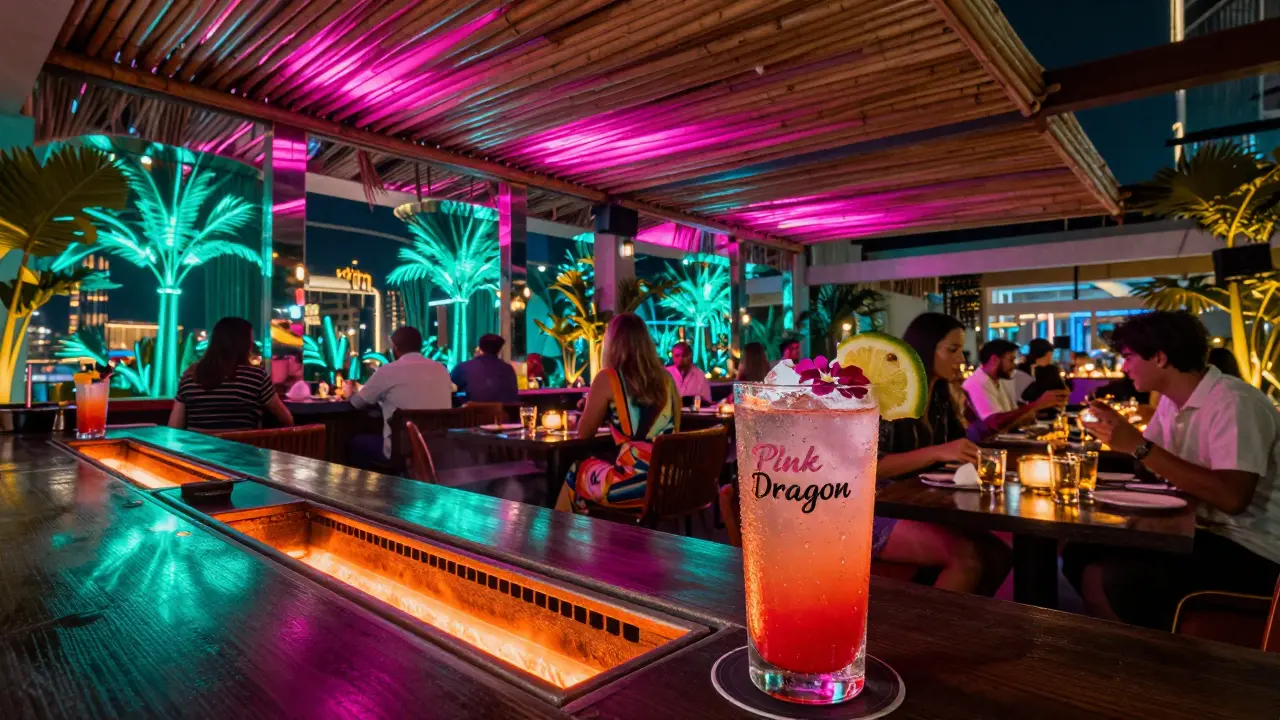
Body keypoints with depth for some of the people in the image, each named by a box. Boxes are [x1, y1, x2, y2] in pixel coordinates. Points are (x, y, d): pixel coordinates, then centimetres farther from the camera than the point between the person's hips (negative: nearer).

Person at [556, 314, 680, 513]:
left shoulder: (608, 379, -6)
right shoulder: (666, 378, 9)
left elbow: (584, 433, 5)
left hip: (634, 482, -6)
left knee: (577, 473, 23)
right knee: (591, 468, 29)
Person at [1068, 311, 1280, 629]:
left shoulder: (1233, 402, -19)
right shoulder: (1172, 401, 8)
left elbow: (1233, 497, -31)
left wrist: (1138, 446, -30)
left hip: (1248, 550, -8)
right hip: (1202, 532, 8)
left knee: (1112, 579, -26)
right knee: (1080, 554, -4)